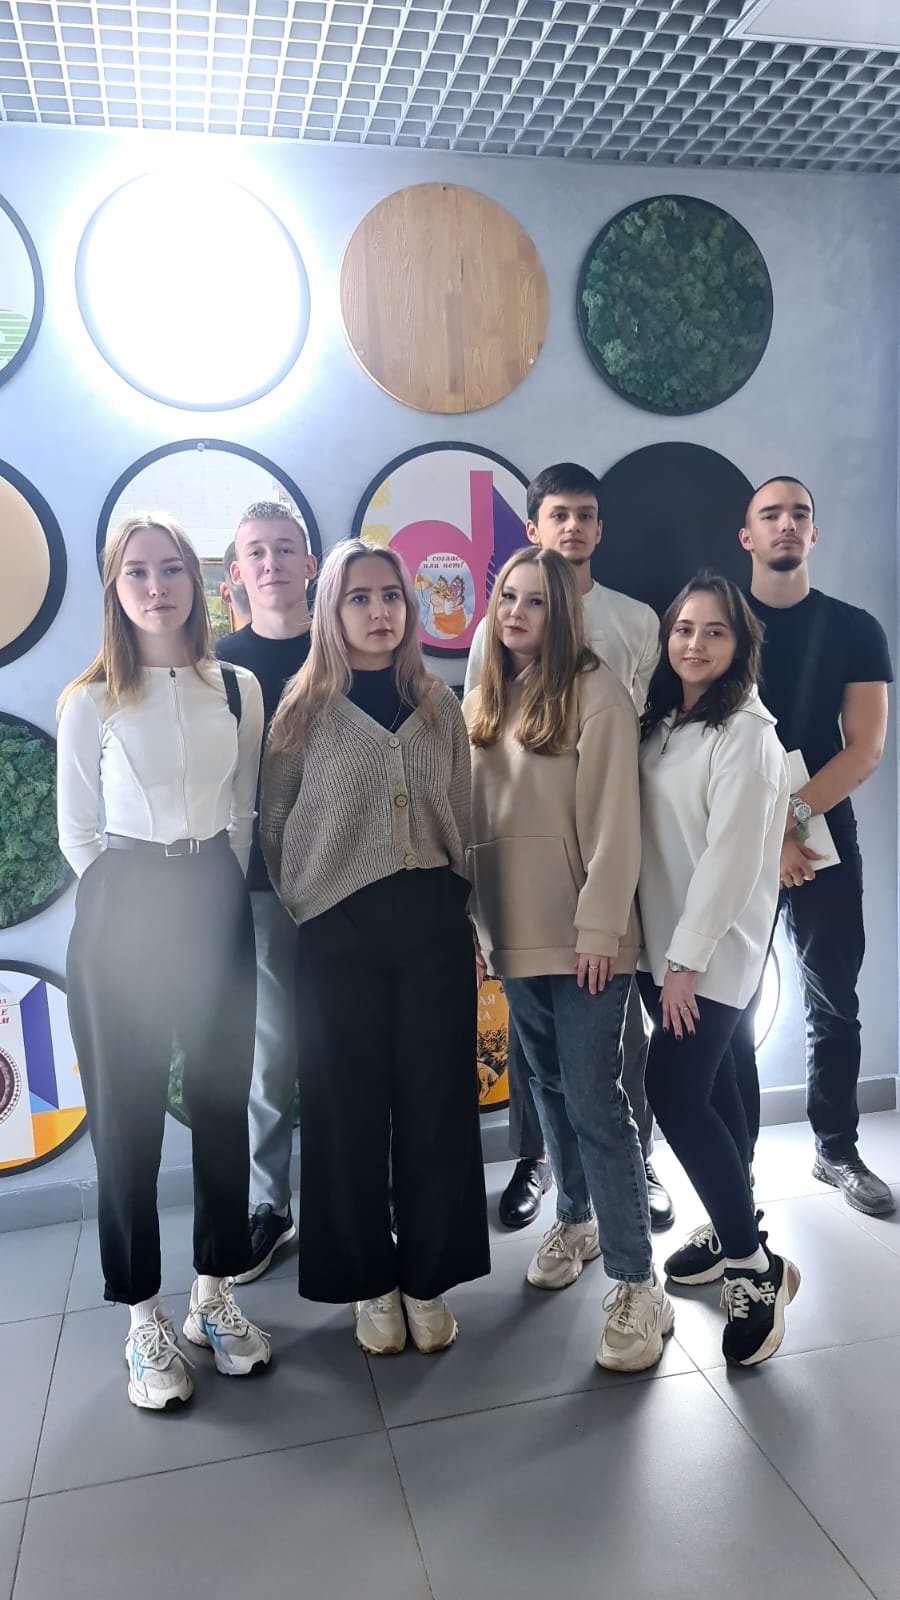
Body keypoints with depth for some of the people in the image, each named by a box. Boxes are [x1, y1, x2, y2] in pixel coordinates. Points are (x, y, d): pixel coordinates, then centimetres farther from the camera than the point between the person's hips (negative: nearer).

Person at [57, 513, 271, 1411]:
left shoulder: (238, 690, 5)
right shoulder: (89, 703, -2)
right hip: (123, 913, -2)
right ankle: (144, 1319, 18)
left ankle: (214, 1294, 27)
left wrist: (215, 891, 5)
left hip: (216, 903, 3)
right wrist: (128, 906, 1)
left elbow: (243, 812, 10)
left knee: (222, 1100, 9)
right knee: (127, 1114, 4)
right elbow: (77, 833, 2)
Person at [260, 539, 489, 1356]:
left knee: (435, 1101, 7)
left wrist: (464, 917, 10)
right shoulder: (305, 708, -1)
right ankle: (371, 1281, 26)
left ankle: (428, 1278, 25)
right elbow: (273, 828, 2)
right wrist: (307, 911, 1)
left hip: (432, 922, 2)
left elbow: (463, 820, 11)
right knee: (350, 1107, 7)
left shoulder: (440, 704, 7)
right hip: (339, 930, -2)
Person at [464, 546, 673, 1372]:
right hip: (515, 928, 6)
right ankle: (574, 1221, 37)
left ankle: (638, 1285, 7)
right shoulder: (482, 701, 10)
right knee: (551, 1086, 18)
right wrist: (469, 915, 7)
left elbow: (614, 820, -14)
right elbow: (466, 815, 10)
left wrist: (600, 928, -18)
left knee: (595, 1100, -5)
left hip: (581, 931, -6)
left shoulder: (595, 691, -9)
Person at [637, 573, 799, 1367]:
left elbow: (731, 856, -18)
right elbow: (648, 836, 10)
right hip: (662, 941, 7)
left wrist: (688, 960, -18)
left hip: (713, 950, -7)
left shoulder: (747, 735, -13)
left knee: (675, 1095, -9)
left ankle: (756, 1265, 6)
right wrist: (666, 954, 4)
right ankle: (730, 1229, 32)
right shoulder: (659, 722, 10)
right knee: (707, 1085, 16)